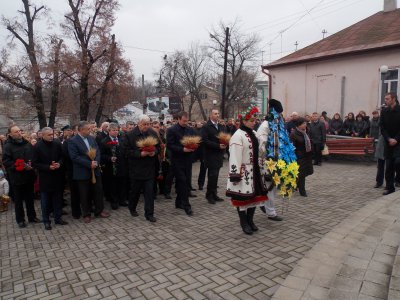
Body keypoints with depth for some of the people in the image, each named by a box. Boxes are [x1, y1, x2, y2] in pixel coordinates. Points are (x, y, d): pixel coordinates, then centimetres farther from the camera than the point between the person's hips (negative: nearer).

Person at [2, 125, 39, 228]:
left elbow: (34, 156, 14)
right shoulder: (8, 146, -9)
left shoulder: (27, 143, 5)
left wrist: (32, 164, -6)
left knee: (30, 198, 14)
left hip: (29, 176, 4)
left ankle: (32, 216, 26)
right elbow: (6, 161, -14)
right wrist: (22, 166, -21)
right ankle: (20, 219, 21)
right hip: (16, 177, -4)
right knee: (18, 200, 8)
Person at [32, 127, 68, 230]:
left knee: (58, 198, 11)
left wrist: (59, 163, -12)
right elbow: (35, 163, -8)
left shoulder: (57, 144, -2)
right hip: (45, 177, -3)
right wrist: (48, 167, -18)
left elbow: (62, 157, 9)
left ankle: (58, 218, 24)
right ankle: (46, 221, 20)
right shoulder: (38, 146, -10)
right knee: (45, 200, 7)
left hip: (57, 176, 3)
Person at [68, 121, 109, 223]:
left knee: (98, 191, 12)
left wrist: (96, 162, -13)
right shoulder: (73, 141, -11)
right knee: (85, 195, 7)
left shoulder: (92, 138, 7)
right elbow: (75, 157, -18)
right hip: (82, 173, -5)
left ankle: (99, 211, 26)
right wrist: (89, 164, -20)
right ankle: (86, 214, 22)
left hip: (95, 170, 5)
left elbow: (98, 151, 6)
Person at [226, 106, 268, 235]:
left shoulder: (253, 134, 12)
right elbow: (235, 156, -21)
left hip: (254, 171, 8)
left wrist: (260, 169, 20)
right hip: (243, 172, -8)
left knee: (255, 195, 13)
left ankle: (250, 220, 28)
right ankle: (244, 223, 16)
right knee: (243, 197, 2)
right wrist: (235, 174, -24)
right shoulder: (238, 135, -16)